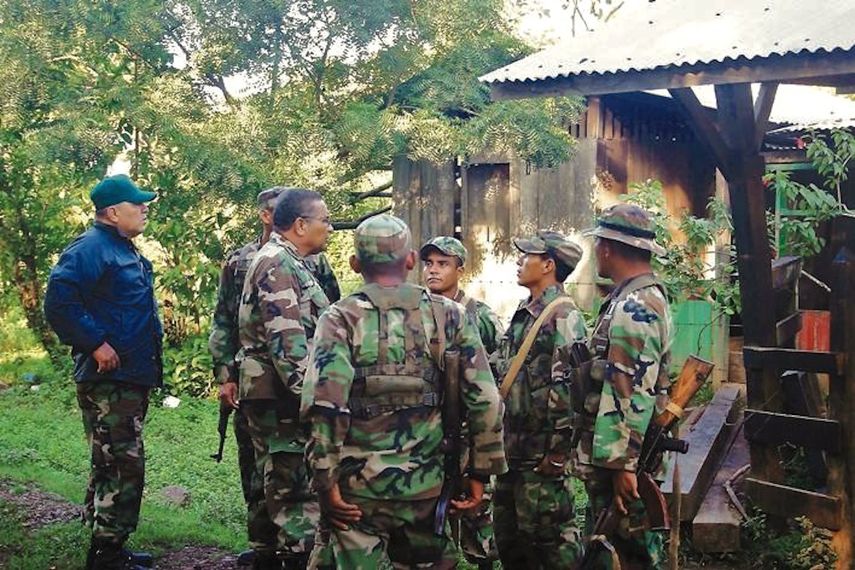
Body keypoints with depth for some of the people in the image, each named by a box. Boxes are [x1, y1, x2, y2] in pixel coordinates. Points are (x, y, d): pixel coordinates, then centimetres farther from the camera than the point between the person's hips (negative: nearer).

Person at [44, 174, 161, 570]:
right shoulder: (91, 248, -14)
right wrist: (95, 344, -24)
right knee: (122, 464, -9)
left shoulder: (124, 251, 18)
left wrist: (147, 364, 20)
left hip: (131, 378, 10)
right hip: (108, 379, -10)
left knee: (115, 464, 16)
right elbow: (59, 301, -26)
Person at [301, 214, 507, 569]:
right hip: (426, 485, 2)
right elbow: (485, 401, -3)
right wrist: (481, 472, 6)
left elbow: (325, 404, -17)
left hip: (359, 486, -2)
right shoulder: (449, 316, 1)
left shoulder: (341, 318, -6)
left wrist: (325, 481, -10)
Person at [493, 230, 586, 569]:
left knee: (549, 534, -1)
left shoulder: (562, 316, -15)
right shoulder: (525, 313, 14)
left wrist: (557, 451, -21)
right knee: (508, 535, 17)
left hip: (542, 451, -10)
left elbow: (568, 387, -21)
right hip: (514, 448, 10)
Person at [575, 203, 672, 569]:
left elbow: (632, 394, -24)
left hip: (621, 461, -10)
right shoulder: (645, 297, 15)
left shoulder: (632, 308, -18)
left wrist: (622, 464, -24)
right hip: (617, 456, 10)